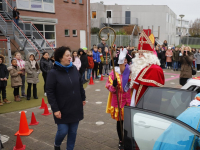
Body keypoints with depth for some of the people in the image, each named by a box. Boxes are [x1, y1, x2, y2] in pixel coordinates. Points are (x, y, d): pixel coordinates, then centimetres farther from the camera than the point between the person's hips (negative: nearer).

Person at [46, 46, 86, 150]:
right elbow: (50, 92, -13)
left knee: (73, 132, 11)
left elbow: (80, 84, 13)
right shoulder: (53, 73, -13)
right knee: (63, 131, 3)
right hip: (62, 109, -4)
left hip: (76, 108, 4)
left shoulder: (74, 69, 2)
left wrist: (83, 98, 16)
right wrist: (55, 109, -15)